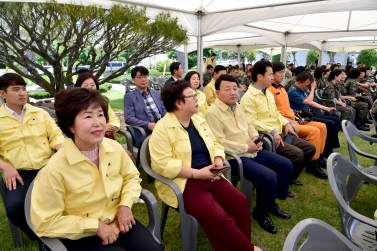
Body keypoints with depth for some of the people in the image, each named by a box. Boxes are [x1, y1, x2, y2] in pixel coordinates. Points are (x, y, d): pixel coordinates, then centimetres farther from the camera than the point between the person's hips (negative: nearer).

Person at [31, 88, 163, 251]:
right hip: (81, 236, -4)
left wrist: (125, 204, -9)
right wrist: (95, 225, -18)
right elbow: (45, 223, -15)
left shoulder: (114, 148, -10)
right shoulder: (55, 168, -23)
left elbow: (131, 177, 8)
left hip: (117, 222, 4)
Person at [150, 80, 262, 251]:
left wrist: (218, 161, -4)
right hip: (184, 183, -7)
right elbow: (162, 164, -20)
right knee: (218, 217, -22)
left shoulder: (199, 120, 11)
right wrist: (197, 173, -21)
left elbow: (215, 144, 18)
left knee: (240, 202, -10)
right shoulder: (163, 128, -13)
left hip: (211, 178, 7)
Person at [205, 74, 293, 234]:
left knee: (286, 165, 8)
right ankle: (261, 212, 5)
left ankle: (271, 203, 24)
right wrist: (246, 147, -16)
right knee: (269, 177, -24)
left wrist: (255, 138, 0)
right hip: (234, 157, -9)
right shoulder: (212, 112, -16)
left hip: (252, 151, 10)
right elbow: (220, 143, -22)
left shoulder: (237, 107, 12)